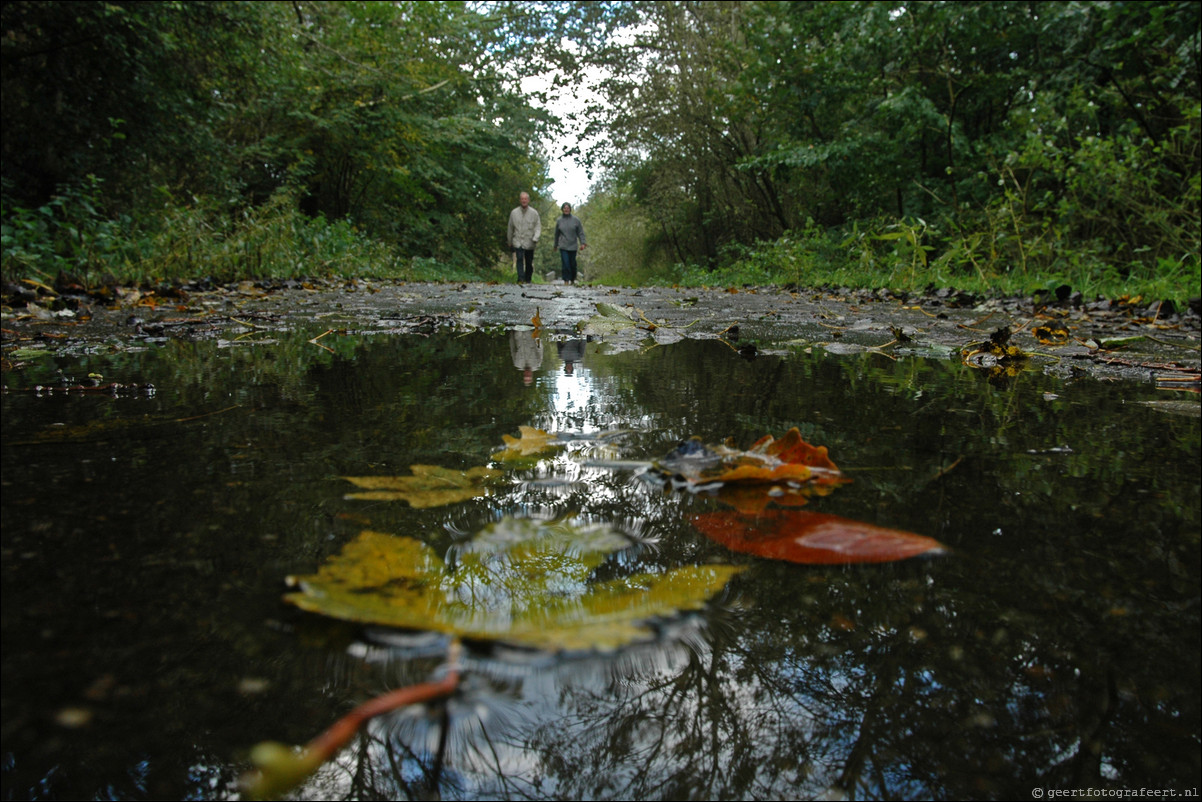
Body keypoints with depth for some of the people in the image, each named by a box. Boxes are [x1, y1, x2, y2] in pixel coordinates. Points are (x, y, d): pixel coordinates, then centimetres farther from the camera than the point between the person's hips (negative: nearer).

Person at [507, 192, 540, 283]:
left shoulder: (534, 213, 1)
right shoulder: (514, 213, 3)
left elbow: (538, 226, 1)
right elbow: (510, 228, 13)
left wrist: (535, 237, -17)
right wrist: (510, 241, 19)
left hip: (529, 242, 1)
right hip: (517, 242, 0)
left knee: (529, 262, 6)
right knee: (519, 259, -17)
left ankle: (527, 279, 20)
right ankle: (521, 278, -25)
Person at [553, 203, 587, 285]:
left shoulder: (576, 220, 2)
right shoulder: (559, 221, 7)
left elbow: (580, 232, 2)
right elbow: (556, 234, 16)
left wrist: (583, 243, -9)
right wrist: (556, 245, 22)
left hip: (573, 246, 0)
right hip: (563, 246, 0)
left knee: (573, 264, 5)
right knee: (565, 263, -11)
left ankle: (573, 280, 23)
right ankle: (566, 280, -9)